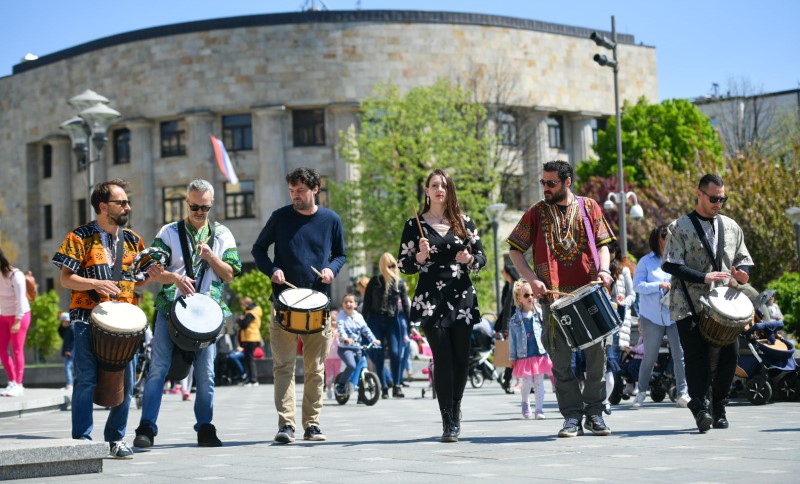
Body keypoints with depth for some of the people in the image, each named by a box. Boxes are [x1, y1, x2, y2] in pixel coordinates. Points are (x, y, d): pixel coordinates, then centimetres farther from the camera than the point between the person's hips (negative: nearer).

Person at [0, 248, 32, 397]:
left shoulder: (15, 275, -20)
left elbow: (21, 299, -22)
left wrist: (17, 321, -25)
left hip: (19, 316, -6)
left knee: (17, 350, -4)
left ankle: (18, 385, 2)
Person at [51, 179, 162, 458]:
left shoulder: (132, 239, 14)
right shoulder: (80, 238, -2)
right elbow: (66, 279, -5)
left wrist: (150, 276, -1)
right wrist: (95, 283, -21)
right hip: (89, 319, -5)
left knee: (126, 380, 4)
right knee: (86, 379, -7)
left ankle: (116, 439, 15)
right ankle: (81, 440, -1)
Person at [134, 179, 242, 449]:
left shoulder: (222, 235, 10)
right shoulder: (169, 233, 5)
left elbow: (230, 275, 5)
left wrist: (210, 257, -11)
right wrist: (175, 278, -21)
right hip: (171, 308, -1)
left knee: (205, 372, 3)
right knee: (158, 369, -6)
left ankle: (205, 429, 13)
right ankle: (147, 428, -6)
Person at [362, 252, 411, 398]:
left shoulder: (400, 283, 5)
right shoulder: (375, 282, 3)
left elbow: (405, 304, 7)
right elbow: (367, 303, 6)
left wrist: (410, 323, 2)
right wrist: (364, 324, 1)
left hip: (393, 321, 0)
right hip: (376, 321, 0)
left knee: (395, 353, -12)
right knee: (378, 356, 0)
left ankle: (397, 386, -4)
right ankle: (383, 387, 6)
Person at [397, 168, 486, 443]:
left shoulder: (463, 222, 10)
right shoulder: (415, 225, 4)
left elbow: (481, 257, 11)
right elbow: (403, 265, 3)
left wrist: (469, 259, -10)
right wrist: (421, 256, -16)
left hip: (462, 297, 2)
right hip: (431, 300, -2)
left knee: (461, 359, 4)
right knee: (443, 359, -9)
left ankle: (455, 414, 22)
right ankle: (448, 423, -6)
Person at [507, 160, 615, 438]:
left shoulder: (589, 207, 9)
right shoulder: (537, 212, 6)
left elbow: (602, 244, 11)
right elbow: (514, 250, 7)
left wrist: (603, 270, -8)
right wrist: (531, 279, -6)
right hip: (554, 296, 0)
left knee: (596, 354, 2)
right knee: (560, 359, -1)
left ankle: (594, 412, 14)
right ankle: (572, 416, 6)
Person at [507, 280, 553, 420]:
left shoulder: (540, 315, 2)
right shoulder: (515, 320, 2)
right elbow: (512, 340, 6)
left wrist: (550, 353, 4)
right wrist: (512, 358, 5)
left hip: (540, 354, 1)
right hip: (524, 356, 0)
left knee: (539, 383, 2)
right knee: (527, 382, -1)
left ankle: (539, 410, 8)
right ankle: (525, 403, 27)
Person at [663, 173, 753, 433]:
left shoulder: (731, 226, 16)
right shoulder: (679, 227, 1)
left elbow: (743, 259, 21)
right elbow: (671, 265, -8)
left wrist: (742, 272, -3)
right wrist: (704, 277, -19)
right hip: (690, 306, -4)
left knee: (729, 355, 2)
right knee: (696, 355, -12)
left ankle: (719, 409, 14)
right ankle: (700, 408, -15)